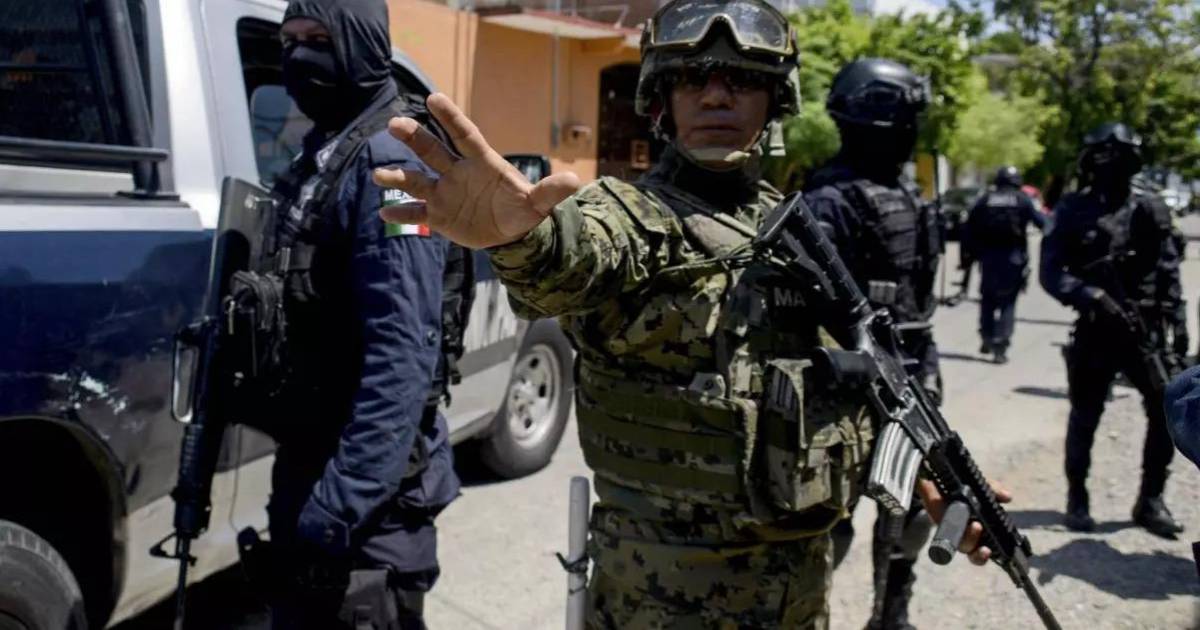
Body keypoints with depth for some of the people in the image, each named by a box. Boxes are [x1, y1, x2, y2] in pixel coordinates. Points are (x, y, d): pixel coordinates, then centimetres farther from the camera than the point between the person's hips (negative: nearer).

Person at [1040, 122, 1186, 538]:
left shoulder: (1150, 211, 7)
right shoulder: (1073, 211, -2)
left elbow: (1169, 270, 10)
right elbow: (1051, 272, -7)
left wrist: (1177, 320, 3)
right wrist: (1091, 295, -21)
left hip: (1144, 329, 3)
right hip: (1095, 331, -3)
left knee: (1168, 411, -3)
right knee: (1084, 418, 6)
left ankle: (1150, 500, 11)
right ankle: (1077, 499, 19)